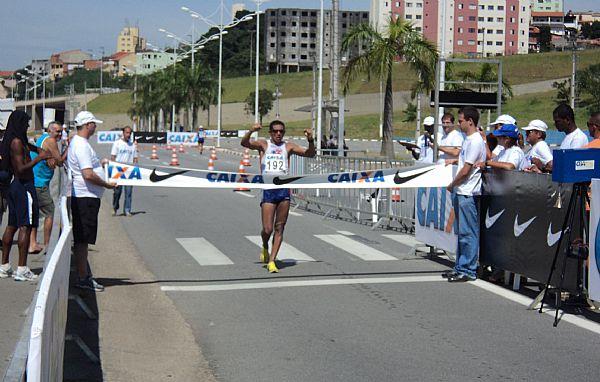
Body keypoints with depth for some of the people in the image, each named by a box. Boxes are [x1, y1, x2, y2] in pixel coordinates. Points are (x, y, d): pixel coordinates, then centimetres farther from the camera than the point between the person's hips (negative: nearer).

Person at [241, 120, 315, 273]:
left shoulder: (288, 147, 10)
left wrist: (310, 140, -14)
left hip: (284, 190, 2)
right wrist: (251, 131, -28)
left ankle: (272, 261, 9)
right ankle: (265, 247, 29)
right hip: (268, 191, -2)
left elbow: (310, 153, 5)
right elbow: (244, 143, -9)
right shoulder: (263, 144, 7)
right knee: (267, 229, -4)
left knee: (279, 228, 2)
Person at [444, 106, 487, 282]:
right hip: (460, 192, 11)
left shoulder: (476, 141, -15)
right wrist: (454, 160, 18)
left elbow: (466, 170, -16)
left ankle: (468, 270, -2)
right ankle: (460, 267, 22)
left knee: (468, 232, -6)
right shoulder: (468, 139, 15)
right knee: (462, 232, 15)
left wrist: (452, 184, -6)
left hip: (468, 193, -11)